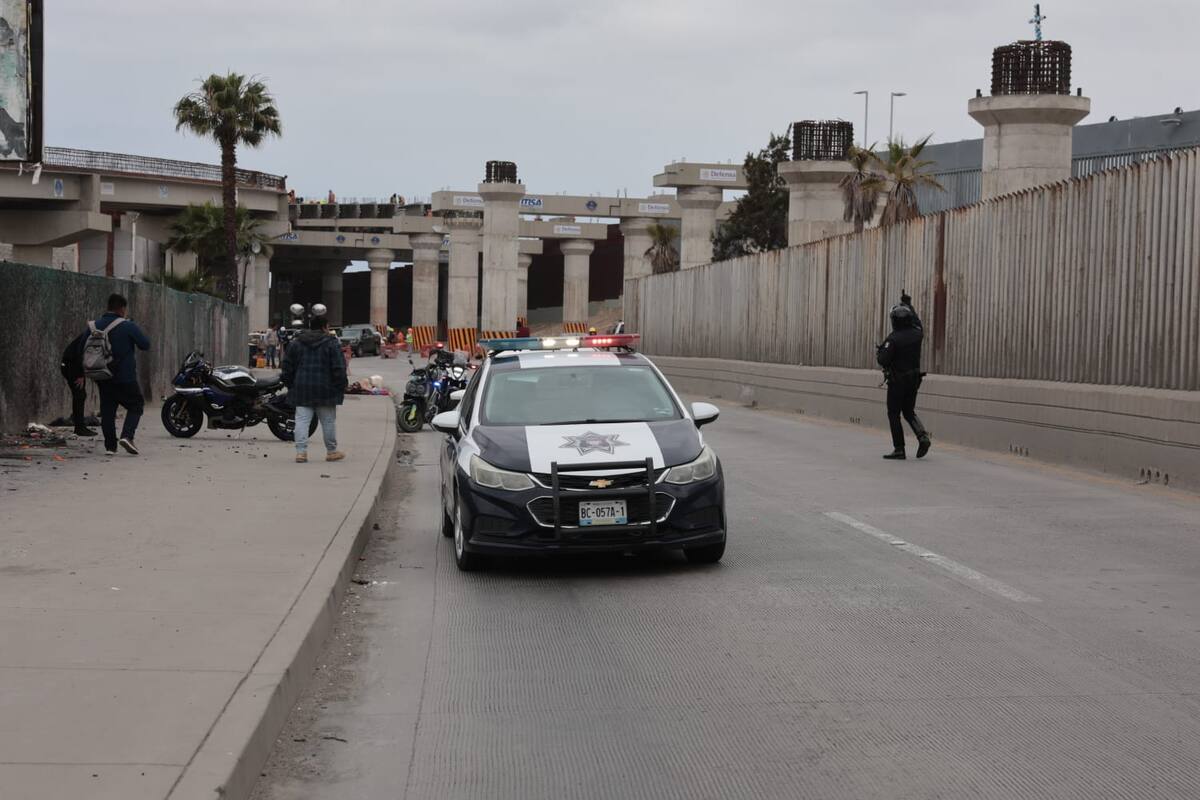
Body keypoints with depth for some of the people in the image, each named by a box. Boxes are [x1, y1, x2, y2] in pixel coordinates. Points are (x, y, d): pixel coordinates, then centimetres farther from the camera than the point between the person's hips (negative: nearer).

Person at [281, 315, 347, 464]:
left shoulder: (295, 343, 8)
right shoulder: (332, 343, -4)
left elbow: (287, 366, 9)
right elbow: (339, 368, -8)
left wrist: (289, 385, 17)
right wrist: (341, 387, 0)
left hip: (301, 389, 3)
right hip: (325, 390, -3)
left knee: (302, 420, 1)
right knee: (328, 421, 9)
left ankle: (301, 451, -7)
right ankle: (331, 451, 18)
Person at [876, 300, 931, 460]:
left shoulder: (893, 338, -18)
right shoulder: (916, 334, 0)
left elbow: (883, 360, -21)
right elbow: (917, 323, 24)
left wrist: (878, 354, 2)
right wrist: (909, 305, 34)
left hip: (897, 380, -6)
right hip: (914, 379, 6)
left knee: (894, 414, 4)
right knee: (909, 411, 19)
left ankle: (899, 449, 3)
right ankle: (923, 436, -4)